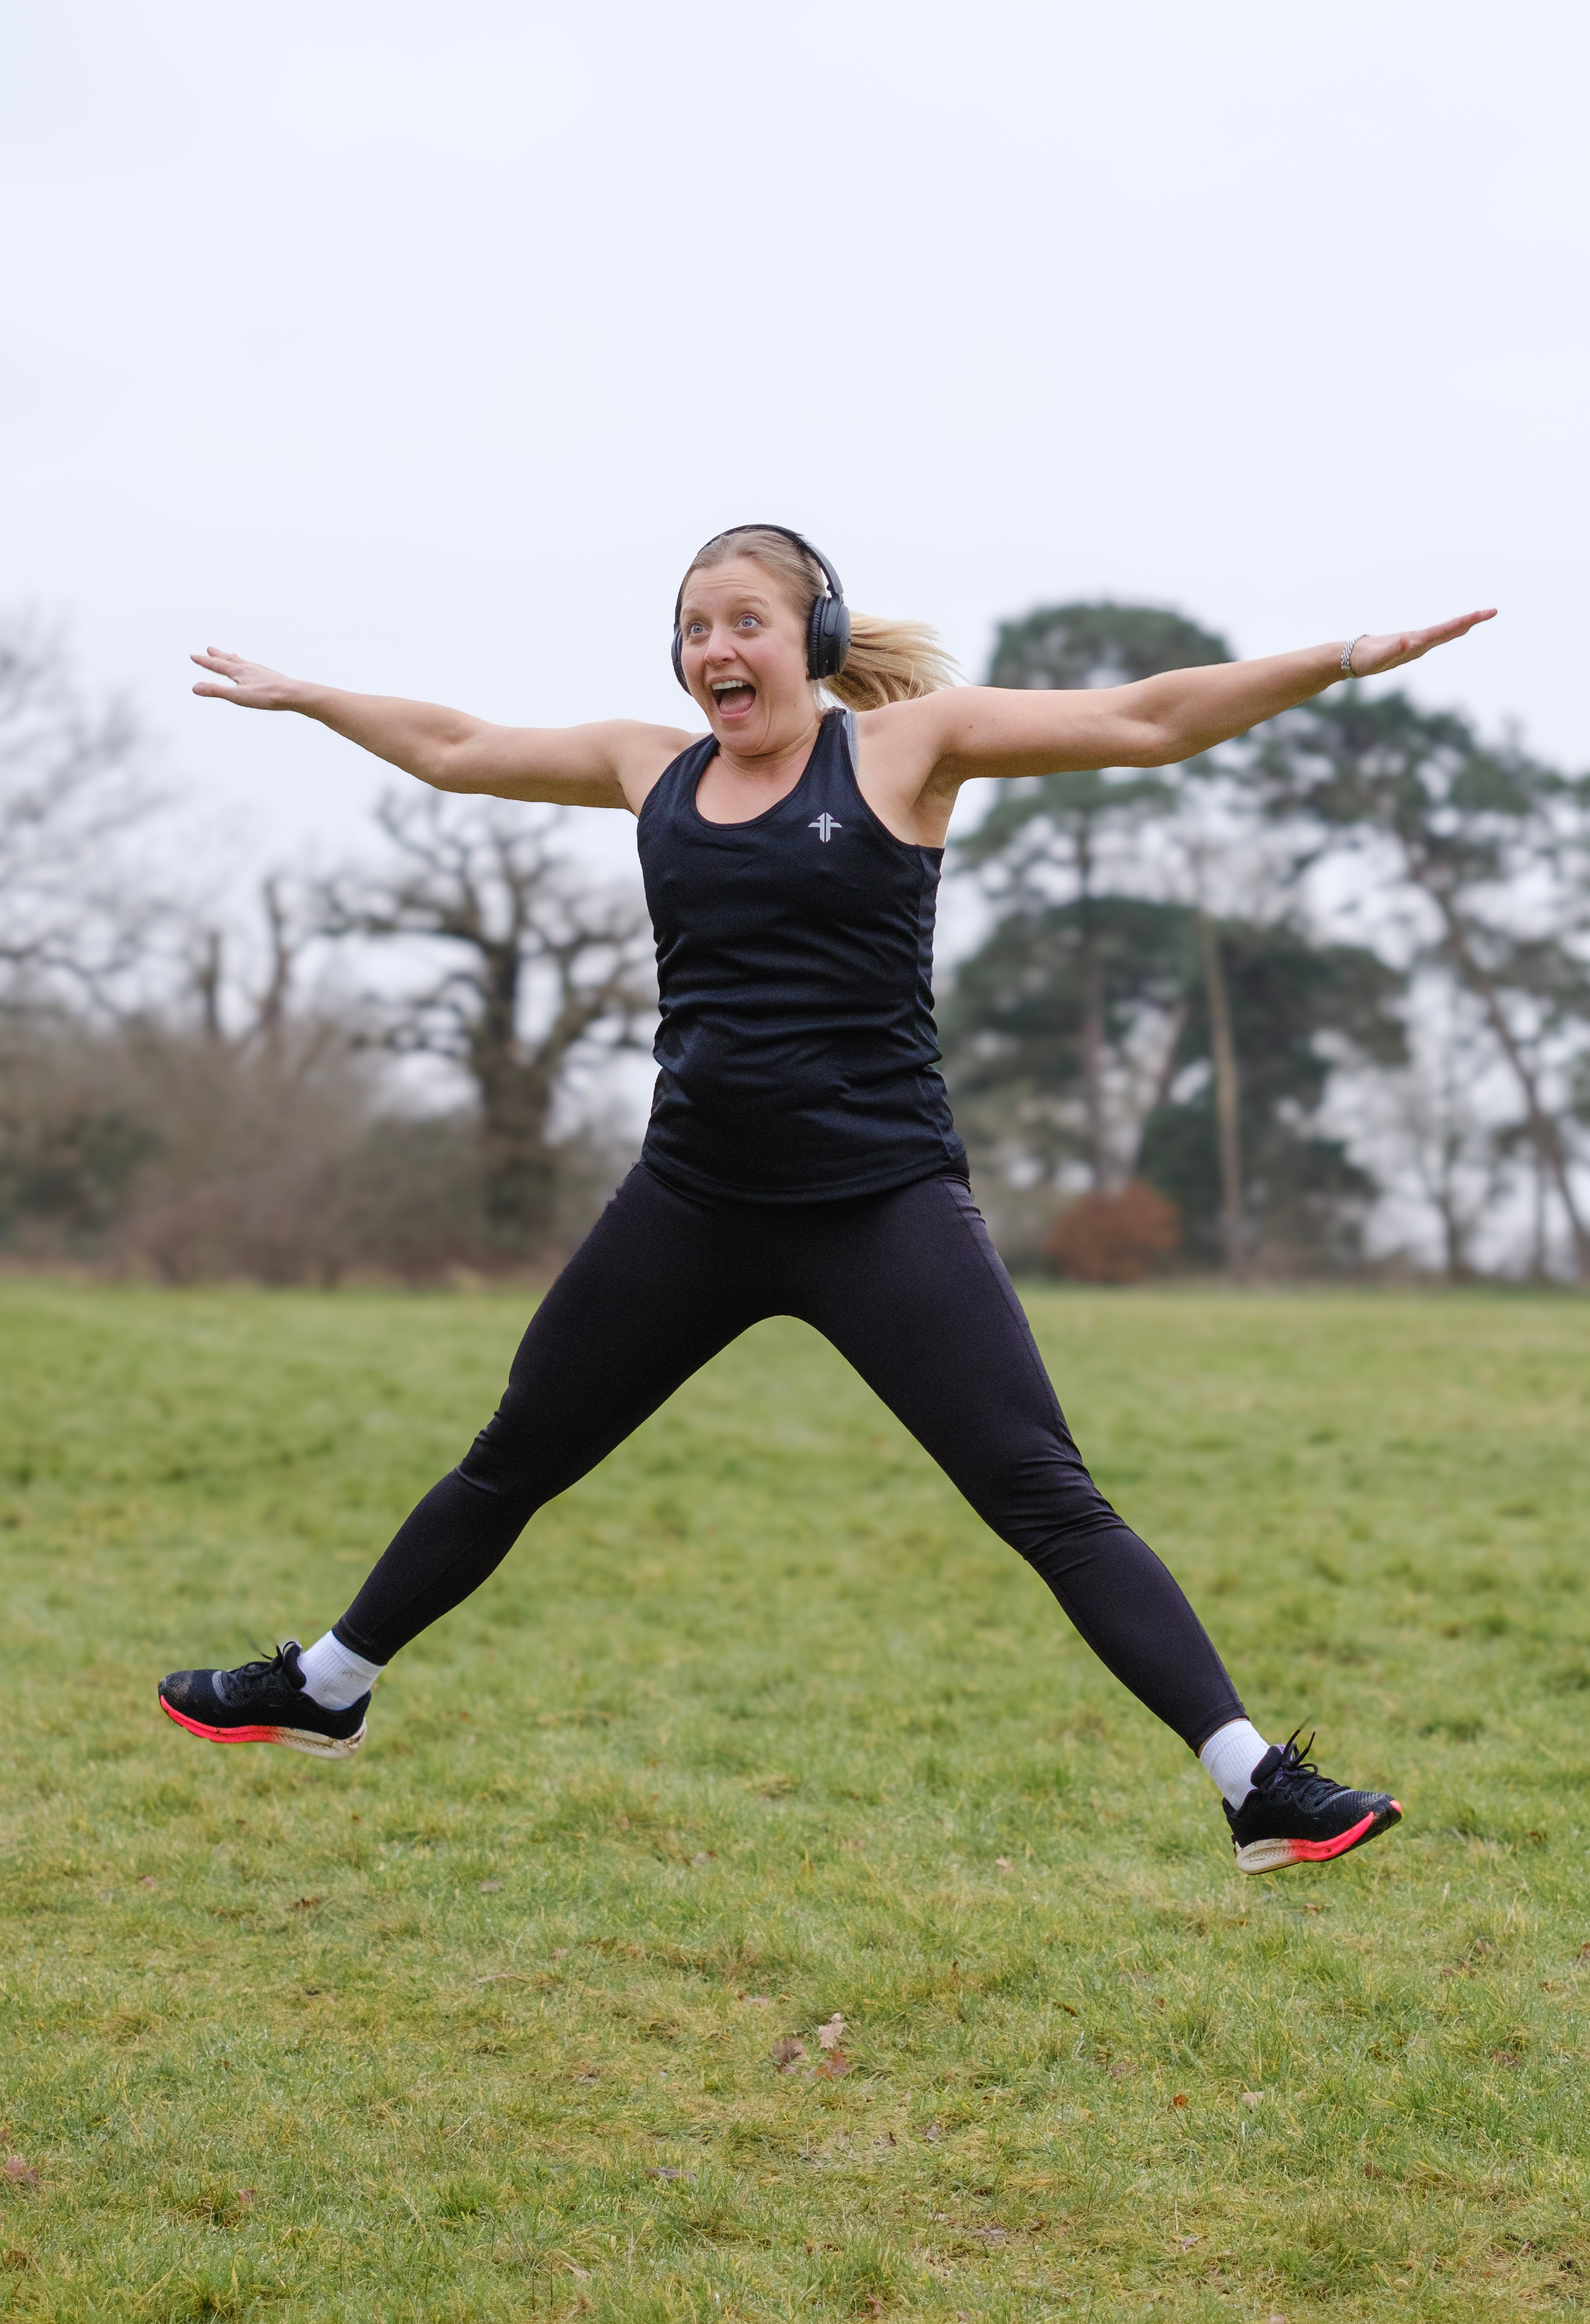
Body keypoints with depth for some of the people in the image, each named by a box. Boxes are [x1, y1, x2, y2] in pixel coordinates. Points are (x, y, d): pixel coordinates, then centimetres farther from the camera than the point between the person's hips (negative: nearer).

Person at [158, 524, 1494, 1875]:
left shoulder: (906, 745, -3)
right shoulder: (654, 767, 9)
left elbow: (1147, 722, -7)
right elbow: (455, 750, 24)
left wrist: (1349, 658, -15)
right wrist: (298, 696, 32)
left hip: (883, 1206, -5)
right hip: (692, 1204, 5)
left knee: (1048, 1503, -11)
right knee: (513, 1464, 18)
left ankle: (1263, 1788, -8)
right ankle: (324, 1692, 38)